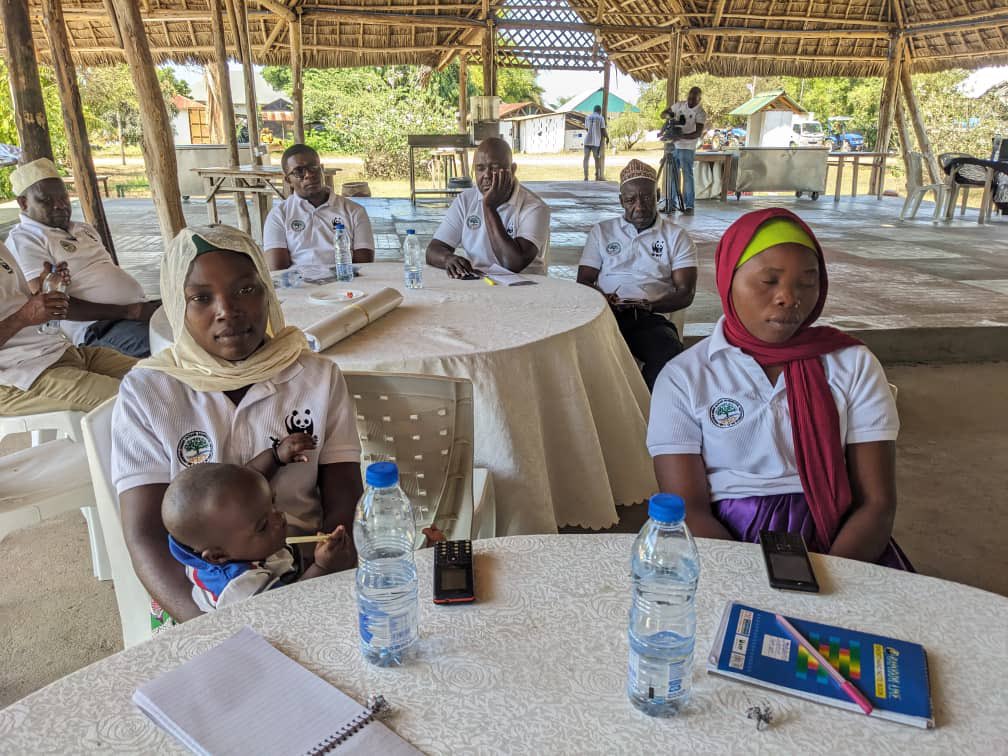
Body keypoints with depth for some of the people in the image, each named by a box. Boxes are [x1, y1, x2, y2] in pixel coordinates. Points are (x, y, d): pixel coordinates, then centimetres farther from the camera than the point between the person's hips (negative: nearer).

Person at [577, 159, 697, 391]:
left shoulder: (677, 237, 15)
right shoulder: (602, 231, 20)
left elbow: (685, 293, 6)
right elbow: (583, 281, 14)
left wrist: (649, 305, -15)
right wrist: (602, 300, -11)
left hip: (652, 317, 0)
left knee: (669, 357, -35)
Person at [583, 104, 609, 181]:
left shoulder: (587, 117, 10)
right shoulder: (601, 118, 0)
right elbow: (603, 131, -3)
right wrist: (607, 137, 15)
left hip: (587, 141, 2)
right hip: (596, 142, -2)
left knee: (586, 158, 1)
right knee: (597, 159, 10)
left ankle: (586, 176, -11)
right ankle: (597, 176, 14)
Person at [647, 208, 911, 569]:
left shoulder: (855, 366, 6)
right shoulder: (683, 378, 0)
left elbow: (877, 504, 1)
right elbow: (689, 511, -6)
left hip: (838, 546, 1)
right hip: (727, 542, -1)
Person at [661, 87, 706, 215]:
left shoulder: (700, 113, -10)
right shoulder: (680, 105, 4)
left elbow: (698, 133, -19)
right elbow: (663, 113, 10)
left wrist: (681, 136, -32)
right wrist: (669, 115, -15)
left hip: (687, 148, -5)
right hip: (673, 146, 5)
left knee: (687, 176, -8)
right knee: (672, 175, 7)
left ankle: (689, 206, -7)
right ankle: (672, 203, 14)